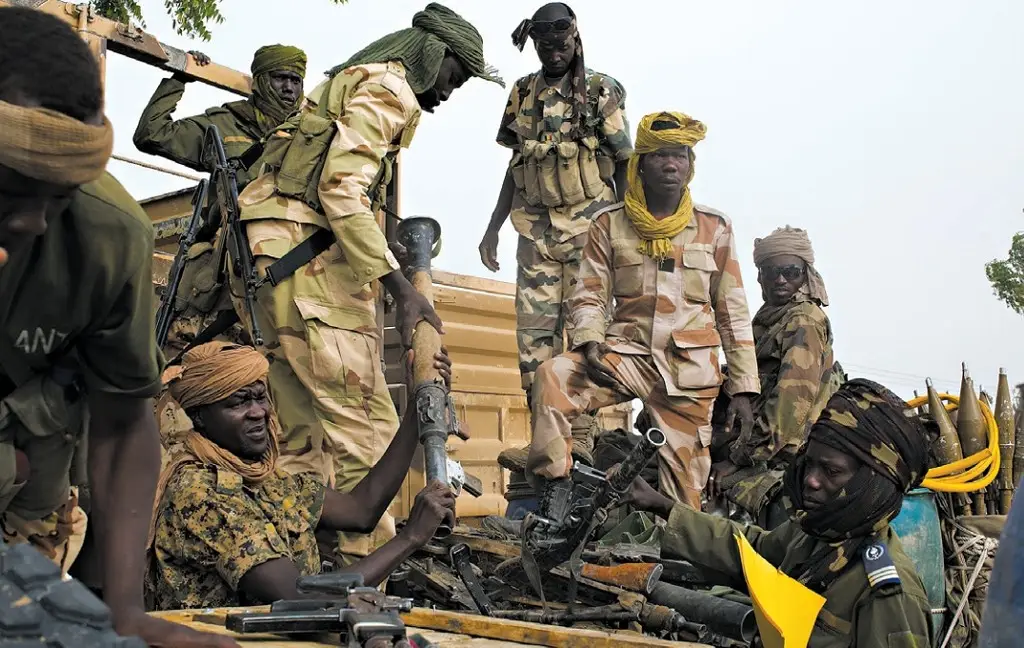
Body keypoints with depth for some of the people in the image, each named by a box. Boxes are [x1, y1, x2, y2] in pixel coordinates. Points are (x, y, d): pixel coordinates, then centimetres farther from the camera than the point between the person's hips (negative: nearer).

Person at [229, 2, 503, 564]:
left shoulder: (345, 85, 28)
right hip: (312, 262, -10)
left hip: (272, 265, 10)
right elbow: (342, 192, -17)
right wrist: (401, 287, -20)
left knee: (306, 438, 10)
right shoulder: (387, 87, -2)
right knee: (368, 428, -11)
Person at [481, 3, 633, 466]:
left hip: (589, 227, -4)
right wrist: (492, 229, 15)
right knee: (534, 333, 0)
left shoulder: (602, 93, 0)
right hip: (536, 228, 5)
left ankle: (581, 439, -2)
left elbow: (624, 165, 1)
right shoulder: (523, 94, 13)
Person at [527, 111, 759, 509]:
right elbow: (589, 295, 5)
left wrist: (743, 388, 6)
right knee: (552, 377, -28)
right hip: (626, 353, 0)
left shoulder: (714, 228, 9)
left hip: (690, 369, 1)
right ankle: (551, 495, -20)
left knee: (683, 482, 0)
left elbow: (733, 312, 10)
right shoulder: (610, 224, 7)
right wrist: (591, 342, -16)